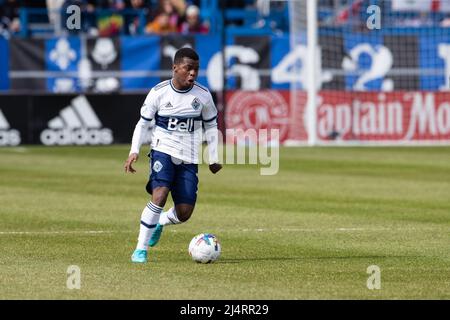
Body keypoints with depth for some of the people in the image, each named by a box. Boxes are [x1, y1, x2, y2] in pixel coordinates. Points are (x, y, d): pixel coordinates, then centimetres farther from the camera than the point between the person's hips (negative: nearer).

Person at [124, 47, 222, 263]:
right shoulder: (158, 92, -6)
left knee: (184, 213, -4)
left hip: (189, 158, 3)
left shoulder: (203, 96, 0)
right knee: (160, 195, -25)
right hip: (163, 150, -3)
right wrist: (134, 152, -9)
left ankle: (160, 222, 33)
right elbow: (143, 123, 3)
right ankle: (141, 249, -15)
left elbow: (211, 126, 13)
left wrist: (214, 158, 12)